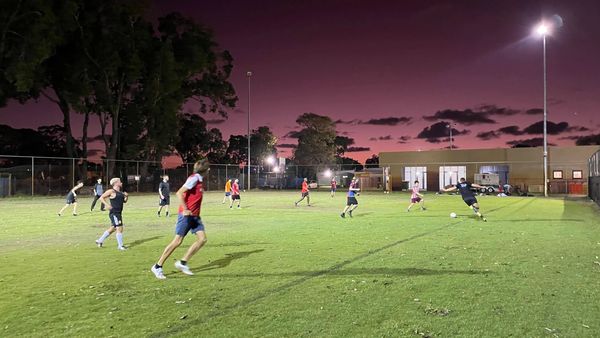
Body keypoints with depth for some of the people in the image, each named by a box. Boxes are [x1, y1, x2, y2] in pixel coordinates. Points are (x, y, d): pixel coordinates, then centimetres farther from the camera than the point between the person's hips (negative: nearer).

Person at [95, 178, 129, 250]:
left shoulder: (120, 192, 15)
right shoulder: (111, 191, -9)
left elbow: (124, 201, 20)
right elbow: (101, 198, -9)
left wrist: (126, 196, 0)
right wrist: (107, 204, -22)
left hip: (118, 213, 9)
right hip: (114, 213, -9)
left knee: (112, 229, 17)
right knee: (119, 228, -10)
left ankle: (99, 241, 31)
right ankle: (120, 246, -3)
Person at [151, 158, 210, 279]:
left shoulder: (200, 180, 11)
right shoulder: (194, 178, -15)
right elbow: (179, 193, -21)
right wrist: (185, 209, -26)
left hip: (194, 215, 8)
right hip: (186, 215, -8)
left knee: (202, 239, -1)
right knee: (177, 241, -5)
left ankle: (183, 262, 7)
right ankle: (157, 266, 7)